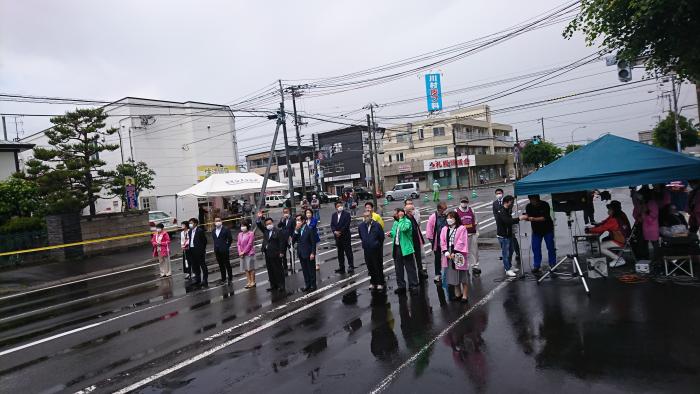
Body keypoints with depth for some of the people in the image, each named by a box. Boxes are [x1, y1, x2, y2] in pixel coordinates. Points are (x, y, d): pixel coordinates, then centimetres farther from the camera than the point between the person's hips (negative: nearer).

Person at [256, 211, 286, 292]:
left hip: (275, 254, -7)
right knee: (270, 270, 11)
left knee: (278, 270, 0)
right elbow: (259, 225, 16)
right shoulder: (265, 231, 12)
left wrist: (281, 252, -15)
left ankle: (281, 285, 7)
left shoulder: (278, 231, -7)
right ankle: (273, 285, 19)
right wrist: (259, 218, -1)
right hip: (267, 254, 7)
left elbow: (282, 242, -11)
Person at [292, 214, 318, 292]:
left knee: (311, 270, 6)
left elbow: (313, 242, -11)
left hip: (309, 254, -6)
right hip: (301, 254, 6)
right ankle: (307, 285, 23)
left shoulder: (310, 229, -12)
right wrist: (296, 231, -13)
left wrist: (313, 253, -15)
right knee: (305, 270, 13)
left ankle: (313, 285, 15)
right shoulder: (297, 230, 5)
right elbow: (293, 240, -3)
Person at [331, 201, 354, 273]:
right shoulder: (334, 215, 11)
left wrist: (340, 232, -14)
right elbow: (332, 225, 6)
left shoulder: (346, 214, -5)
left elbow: (346, 225, -13)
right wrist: (335, 231, -12)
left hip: (345, 236, -5)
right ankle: (341, 268, 19)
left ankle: (351, 267, 2)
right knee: (340, 253, 11)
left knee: (348, 252, -3)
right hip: (337, 237, 5)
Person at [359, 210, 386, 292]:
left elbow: (382, 237, -5)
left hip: (376, 249, -4)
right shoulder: (361, 226, -2)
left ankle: (380, 283, 18)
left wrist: (377, 244, 4)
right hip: (366, 250, 4)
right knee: (370, 267, 12)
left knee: (378, 267, 5)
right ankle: (373, 282, 27)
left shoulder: (377, 225, -14)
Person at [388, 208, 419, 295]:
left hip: (405, 248, -7)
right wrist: (390, 233, 3)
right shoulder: (395, 222, 10)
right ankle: (401, 286, 25)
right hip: (396, 248, 7)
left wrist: (401, 218, -24)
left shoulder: (407, 221, -12)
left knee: (410, 268, 1)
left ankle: (413, 286, 10)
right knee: (398, 268, 14)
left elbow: (403, 229, -33)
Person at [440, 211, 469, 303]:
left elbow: (461, 242, -13)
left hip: (459, 255, -5)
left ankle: (465, 295, 10)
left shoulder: (461, 229, -7)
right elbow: (442, 242, 5)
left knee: (462, 276, 2)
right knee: (453, 275, 12)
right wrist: (446, 252, -8)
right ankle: (457, 293, 26)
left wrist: (455, 253, -18)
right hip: (449, 255, 5)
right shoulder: (444, 229, 9)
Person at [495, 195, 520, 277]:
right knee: (505, 252, -4)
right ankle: (507, 270, 2)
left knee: (510, 251, 18)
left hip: (508, 234, 10)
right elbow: (508, 221, -32)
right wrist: (519, 218, -32)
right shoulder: (501, 211, -19)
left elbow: (510, 220, 15)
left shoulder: (507, 210, 13)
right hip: (503, 236, -10)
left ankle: (509, 266, 32)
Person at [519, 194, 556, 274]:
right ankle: (536, 265, 9)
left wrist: (533, 219, -39)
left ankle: (552, 264, 16)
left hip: (547, 229, -2)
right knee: (535, 248, 0)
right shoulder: (529, 206, -8)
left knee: (550, 247, 3)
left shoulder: (545, 205, -18)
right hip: (536, 230, 3)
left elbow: (544, 218, -25)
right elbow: (527, 216, -17)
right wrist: (525, 217, -41)